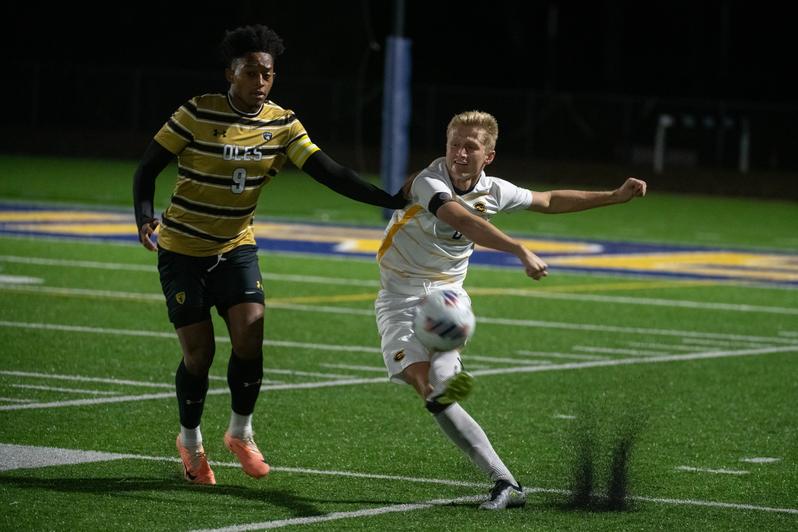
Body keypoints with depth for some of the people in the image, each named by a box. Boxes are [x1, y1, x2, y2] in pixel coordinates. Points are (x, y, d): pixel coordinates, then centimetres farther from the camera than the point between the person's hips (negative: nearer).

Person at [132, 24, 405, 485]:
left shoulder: (282, 124, -4)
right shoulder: (198, 114, -15)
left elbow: (328, 172, -10)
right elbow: (149, 167, -9)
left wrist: (391, 200, -20)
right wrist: (145, 218, -27)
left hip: (236, 247, 3)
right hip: (182, 250, -3)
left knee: (250, 334, -15)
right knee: (199, 351, -5)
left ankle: (241, 432, 8)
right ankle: (190, 440, 20)